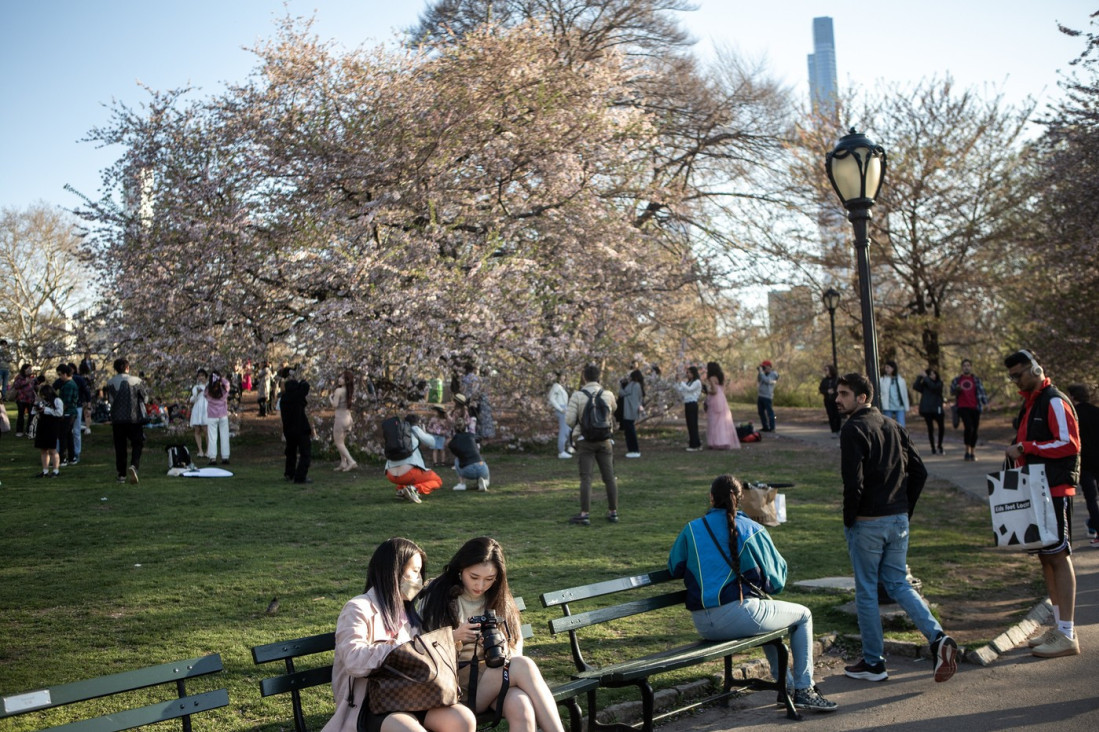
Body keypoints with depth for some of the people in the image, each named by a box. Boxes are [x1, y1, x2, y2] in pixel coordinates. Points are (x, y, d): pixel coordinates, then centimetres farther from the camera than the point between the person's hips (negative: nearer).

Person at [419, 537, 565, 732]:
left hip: (495, 676, 3)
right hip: (455, 682, -3)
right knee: (523, 666, -30)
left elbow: (516, 643, 15)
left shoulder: (498, 599, 14)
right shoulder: (436, 595, 2)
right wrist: (453, 637, -17)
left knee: (521, 707, -35)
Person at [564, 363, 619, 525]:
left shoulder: (577, 395, -7)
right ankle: (613, 512, 14)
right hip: (604, 440, 2)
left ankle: (585, 514, -8)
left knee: (586, 478, -3)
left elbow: (569, 420, -11)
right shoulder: (608, 395, -1)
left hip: (585, 440, -2)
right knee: (609, 477, 9)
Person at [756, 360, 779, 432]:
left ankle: (772, 428, -4)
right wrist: (758, 372, 4)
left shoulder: (773, 374, -7)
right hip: (760, 396, 8)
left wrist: (761, 372, -18)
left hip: (767, 397, -8)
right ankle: (765, 427, 17)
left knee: (769, 412, -6)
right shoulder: (764, 374, 16)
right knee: (761, 412, 10)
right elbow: (758, 381, 15)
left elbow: (766, 380, -22)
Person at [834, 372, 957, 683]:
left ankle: (873, 662, 13)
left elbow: (853, 483, -21)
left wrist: (848, 520, -8)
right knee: (898, 584, 16)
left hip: (867, 523, -7)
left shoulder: (853, 430, -13)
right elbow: (920, 472, 10)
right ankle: (938, 638, -1)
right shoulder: (894, 427, 10)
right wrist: (905, 510, 14)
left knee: (866, 591, 5)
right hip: (898, 521, 7)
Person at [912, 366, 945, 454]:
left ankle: (939, 445, 9)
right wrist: (920, 377, -13)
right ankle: (933, 448, 10)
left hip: (937, 408, -1)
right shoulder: (924, 384, 7)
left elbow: (933, 387, -18)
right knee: (930, 428, 4)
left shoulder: (939, 382, 3)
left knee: (942, 427, -9)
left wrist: (925, 377, -14)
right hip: (926, 409, 1)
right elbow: (915, 386, -8)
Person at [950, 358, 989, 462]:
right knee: (969, 427, -19)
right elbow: (952, 392, 14)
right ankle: (967, 450, -4)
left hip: (975, 408, 1)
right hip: (963, 407, -1)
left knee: (974, 429, 3)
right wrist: (957, 389, -8)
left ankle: (973, 452, 17)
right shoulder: (957, 379, 8)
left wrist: (985, 403, -8)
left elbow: (981, 391, 4)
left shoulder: (976, 379, 7)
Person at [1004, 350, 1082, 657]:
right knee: (1045, 557, 11)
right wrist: (1018, 453, 9)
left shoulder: (1055, 402, -11)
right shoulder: (1029, 404, 18)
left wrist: (1026, 447, -19)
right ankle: (1059, 626, 18)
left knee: (1058, 557, -8)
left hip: (1055, 490, -10)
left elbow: (1069, 443, -19)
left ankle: (1067, 635, -6)